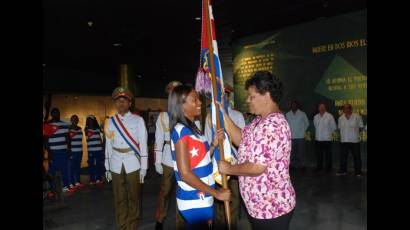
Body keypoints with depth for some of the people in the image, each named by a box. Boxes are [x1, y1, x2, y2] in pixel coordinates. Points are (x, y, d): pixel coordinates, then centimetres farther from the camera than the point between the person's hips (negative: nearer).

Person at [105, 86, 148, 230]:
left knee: (134, 197, 6)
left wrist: (143, 167, -5)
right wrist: (107, 167, 9)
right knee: (119, 198, 11)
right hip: (116, 166, 3)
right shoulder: (110, 122, 8)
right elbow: (108, 145, 9)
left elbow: (143, 144, -3)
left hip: (133, 164, -3)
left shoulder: (138, 120, -2)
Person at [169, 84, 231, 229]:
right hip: (194, 203, -8)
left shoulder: (192, 128, 8)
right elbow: (185, 173, -23)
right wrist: (216, 193, -17)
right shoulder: (181, 131, -19)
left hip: (202, 200, 8)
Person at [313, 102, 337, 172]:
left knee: (328, 154, 3)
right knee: (319, 154, 10)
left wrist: (328, 133, 6)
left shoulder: (329, 116, -6)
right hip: (318, 138, 4)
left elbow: (333, 127, -1)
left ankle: (328, 168, 14)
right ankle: (319, 167, 22)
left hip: (327, 138, -4)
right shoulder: (315, 117, 9)